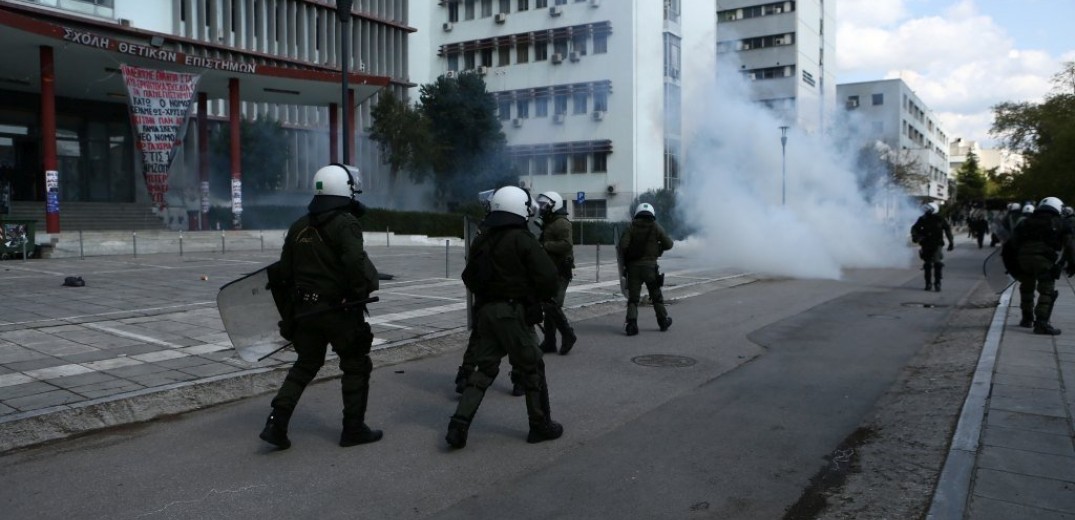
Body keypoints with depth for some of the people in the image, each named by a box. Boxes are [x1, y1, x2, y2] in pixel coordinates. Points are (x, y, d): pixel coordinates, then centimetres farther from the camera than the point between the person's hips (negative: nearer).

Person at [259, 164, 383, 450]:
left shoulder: (299, 227, 9)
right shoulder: (345, 224, -14)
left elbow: (285, 271, 13)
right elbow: (357, 263, -28)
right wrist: (365, 288, -14)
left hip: (305, 309, 7)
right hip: (340, 311, -7)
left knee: (304, 365, 19)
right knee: (356, 367, 9)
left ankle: (276, 424, 11)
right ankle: (354, 429, 15)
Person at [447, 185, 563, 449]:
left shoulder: (482, 241, 9)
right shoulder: (523, 240, -12)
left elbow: (469, 277, 16)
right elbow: (548, 276, -16)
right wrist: (539, 297, 2)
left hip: (485, 310, 6)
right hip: (514, 311, -6)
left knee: (485, 368, 12)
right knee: (532, 368, 8)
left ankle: (459, 424, 2)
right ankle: (541, 426, 19)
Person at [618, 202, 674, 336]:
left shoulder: (631, 227, -2)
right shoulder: (656, 227, 0)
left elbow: (622, 245, -12)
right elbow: (668, 244, 0)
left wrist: (624, 254, 8)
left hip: (633, 266, 0)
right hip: (650, 265, 0)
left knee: (633, 297, 5)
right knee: (656, 295, 16)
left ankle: (631, 323, -8)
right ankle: (663, 321, 27)